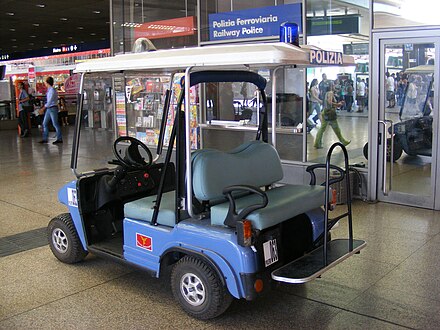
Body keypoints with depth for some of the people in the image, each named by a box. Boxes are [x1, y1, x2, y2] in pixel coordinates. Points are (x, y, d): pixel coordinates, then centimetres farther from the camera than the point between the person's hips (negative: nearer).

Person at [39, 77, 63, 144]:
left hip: (53, 108, -9)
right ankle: (45, 139, 15)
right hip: (48, 108, 9)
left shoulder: (52, 90, -16)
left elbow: (49, 101, -19)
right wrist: (43, 108, 14)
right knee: (45, 123, 10)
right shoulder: (48, 90, 11)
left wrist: (43, 108, -17)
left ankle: (59, 139, 5)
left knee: (55, 124, -4)